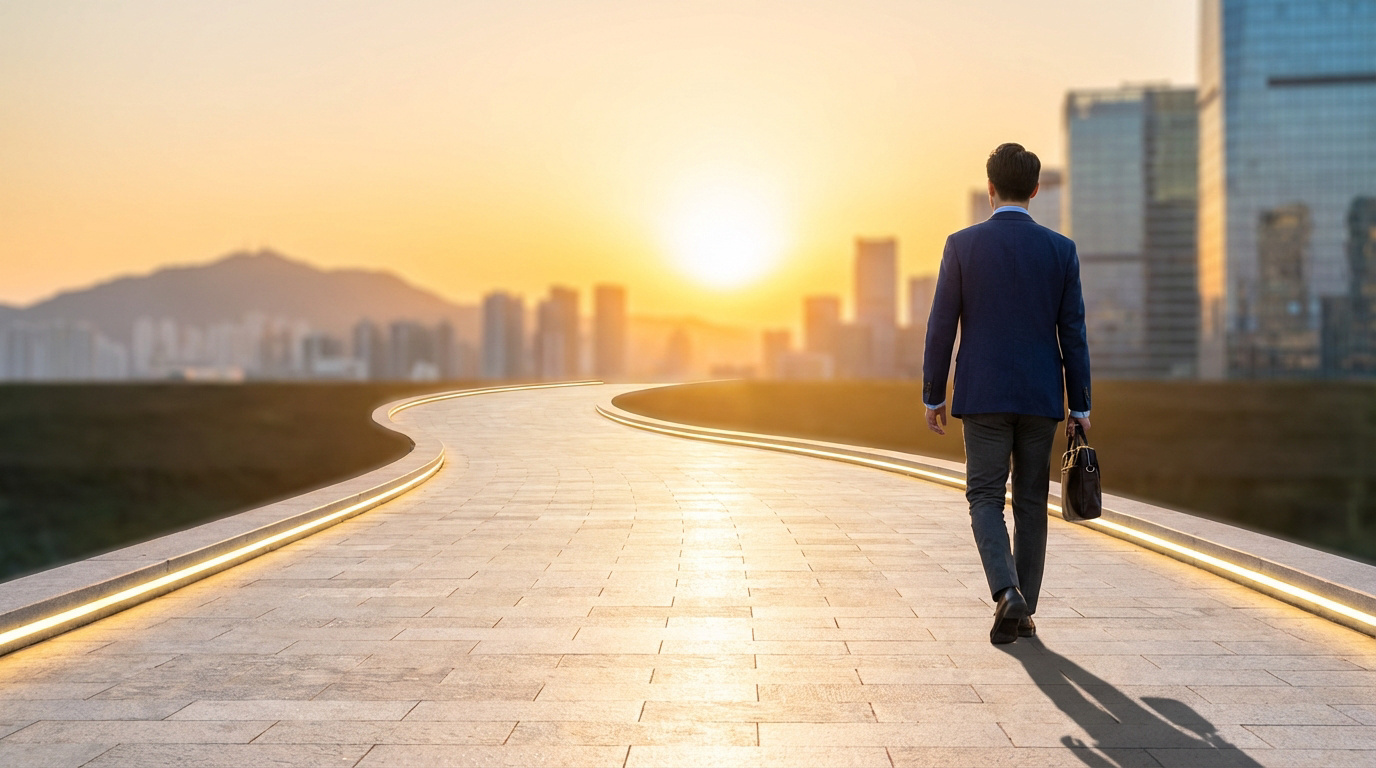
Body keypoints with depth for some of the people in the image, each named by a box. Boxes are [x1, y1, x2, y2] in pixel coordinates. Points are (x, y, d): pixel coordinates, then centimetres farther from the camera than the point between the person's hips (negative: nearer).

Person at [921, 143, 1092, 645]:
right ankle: (1023, 611, 15)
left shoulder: (962, 245, -4)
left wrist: (932, 396, 5)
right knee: (1030, 502, 11)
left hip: (983, 395, -2)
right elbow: (1073, 333, 1)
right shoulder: (1060, 250, 1)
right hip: (1041, 397, 2)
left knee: (985, 497, 4)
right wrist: (1080, 406, 7)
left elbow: (941, 327, -4)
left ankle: (1006, 591, -18)